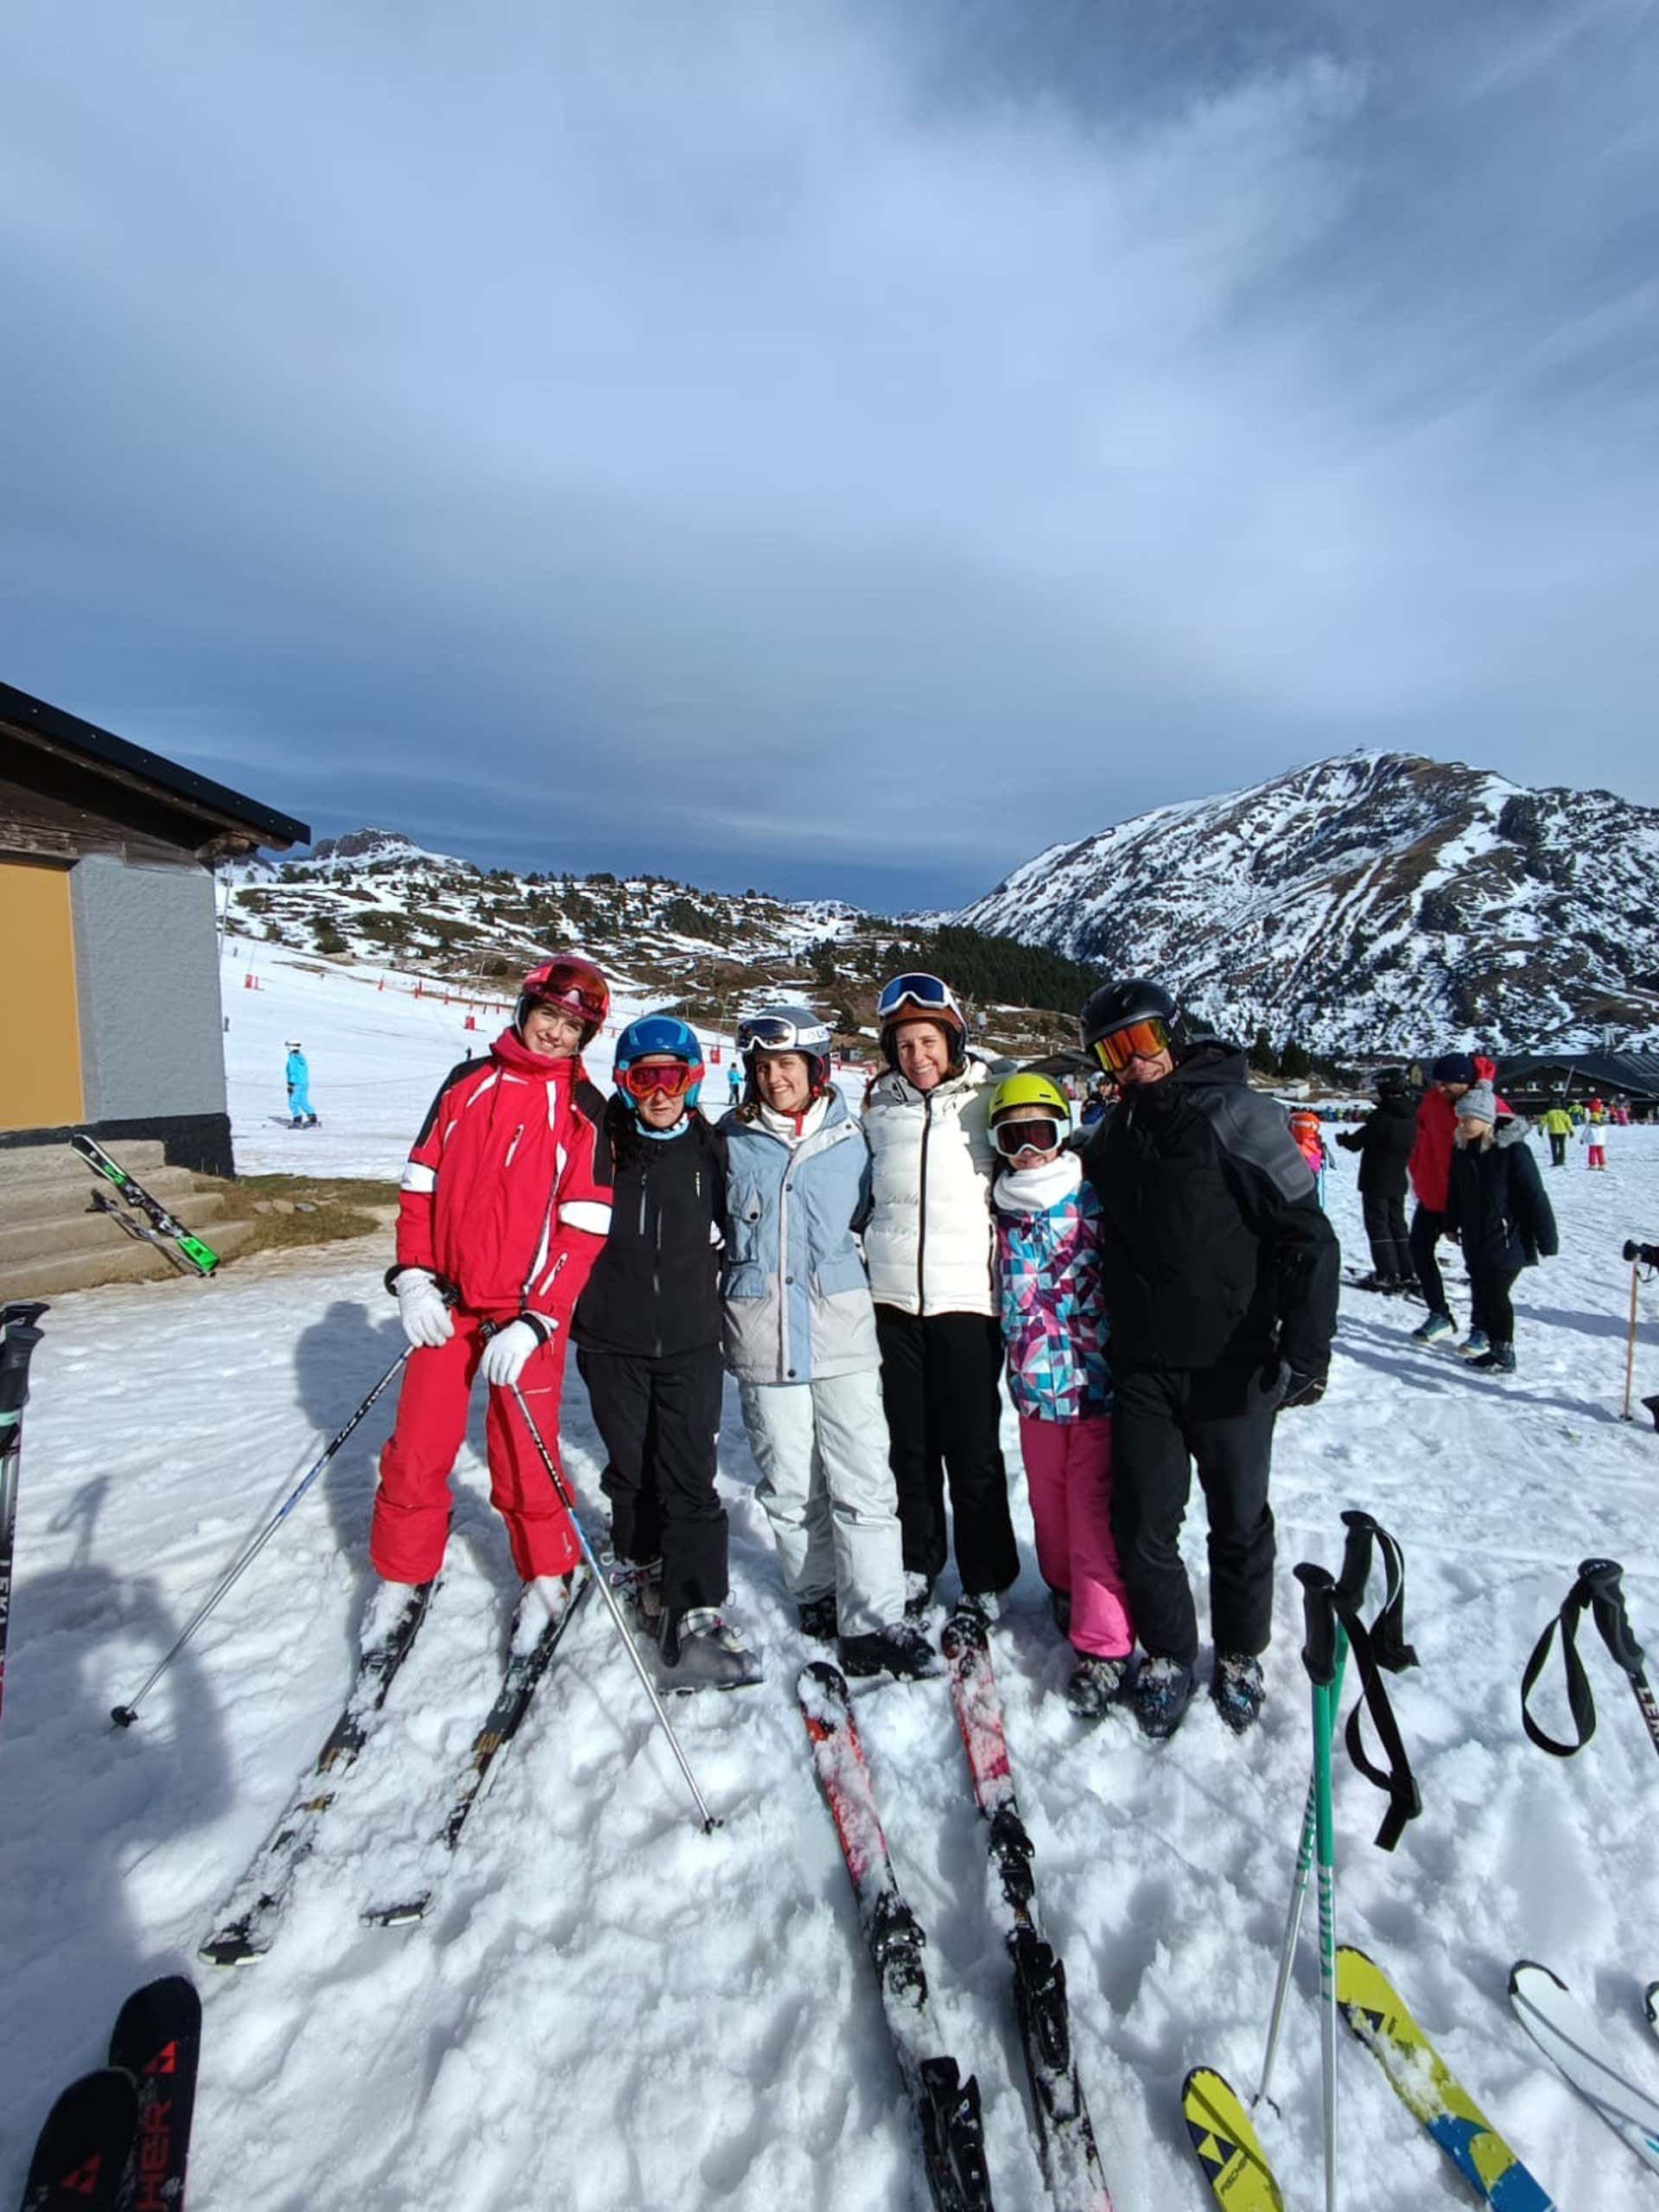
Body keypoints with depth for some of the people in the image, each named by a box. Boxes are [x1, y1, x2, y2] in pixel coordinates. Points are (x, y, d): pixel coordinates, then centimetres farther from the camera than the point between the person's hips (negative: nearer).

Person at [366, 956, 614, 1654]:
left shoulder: (584, 1110, -5)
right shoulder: (468, 1081, 6)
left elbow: (583, 1229, -10)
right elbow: (421, 1182, 8)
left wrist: (533, 1322, -16)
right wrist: (413, 1278, -1)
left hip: (526, 1312, -3)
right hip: (446, 1304, 3)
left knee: (524, 1463, 4)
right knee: (416, 1453, 9)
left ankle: (548, 1577, 29)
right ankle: (402, 1579, 32)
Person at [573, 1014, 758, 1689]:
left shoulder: (712, 1149, 1)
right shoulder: (600, 1146, -2)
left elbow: (732, 1229, 13)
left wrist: (721, 1295, 8)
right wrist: (571, 1310, 3)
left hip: (692, 1340, 0)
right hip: (613, 1339, 1)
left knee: (690, 1478, -4)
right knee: (631, 1470, 15)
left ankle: (695, 1615, 3)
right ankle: (643, 1570, 37)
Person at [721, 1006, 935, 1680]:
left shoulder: (851, 1140, 3)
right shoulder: (732, 1141, 3)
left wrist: (870, 1288, 9)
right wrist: (719, 1310, 10)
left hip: (842, 1333, 0)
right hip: (763, 1338, 1)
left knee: (863, 1483, -2)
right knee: (787, 1485, 10)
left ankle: (873, 1623, 6)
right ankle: (819, 1596, 28)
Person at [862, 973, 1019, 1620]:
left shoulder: (988, 1101, -2)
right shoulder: (879, 1107, 7)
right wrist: (863, 1254, 14)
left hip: (966, 1298, -3)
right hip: (893, 1297, 3)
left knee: (974, 1450, 4)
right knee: (910, 1443, 14)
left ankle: (986, 1578, 23)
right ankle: (919, 1560, 32)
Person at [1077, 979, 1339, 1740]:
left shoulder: (1233, 1112, -12)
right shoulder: (1113, 1136, 8)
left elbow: (1307, 1236, -14)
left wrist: (1304, 1350, -18)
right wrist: (1105, 1340, 14)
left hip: (1232, 1368, -4)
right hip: (1142, 1369, 4)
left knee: (1239, 1522, 14)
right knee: (1142, 1524, 8)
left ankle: (1239, 1655, 36)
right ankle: (1167, 1653, 31)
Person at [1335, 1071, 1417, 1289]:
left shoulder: (1381, 1117, -19)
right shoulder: (1411, 1117, 2)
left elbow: (1356, 1143, -13)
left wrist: (1343, 1138, 9)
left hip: (1376, 1181, -7)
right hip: (1398, 1181, 7)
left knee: (1378, 1226, 0)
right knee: (1397, 1225, 16)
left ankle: (1387, 1275, -3)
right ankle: (1407, 1274, 18)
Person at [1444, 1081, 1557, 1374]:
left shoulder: (1513, 1150, -16)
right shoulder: (1461, 1149, 4)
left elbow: (1535, 1197, -15)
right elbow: (1455, 1191, 18)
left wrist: (1546, 1240, -13)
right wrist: (1453, 1224, 25)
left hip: (1508, 1240, -7)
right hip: (1475, 1241, 7)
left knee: (1496, 1294, -6)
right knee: (1481, 1294, 11)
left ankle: (1505, 1355, 10)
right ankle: (1495, 1348, 25)